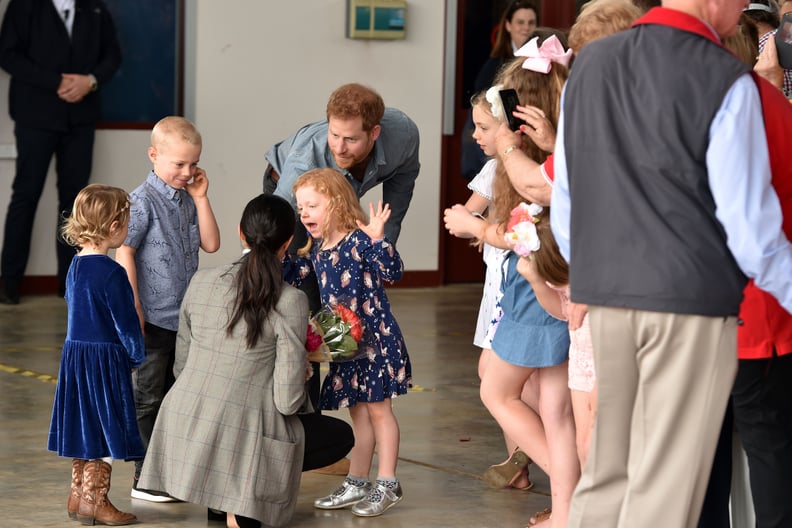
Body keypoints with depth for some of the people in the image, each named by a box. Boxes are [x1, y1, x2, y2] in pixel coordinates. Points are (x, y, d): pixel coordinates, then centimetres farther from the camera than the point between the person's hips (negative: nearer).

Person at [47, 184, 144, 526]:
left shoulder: (76, 266, 7)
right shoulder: (111, 273, -20)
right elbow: (126, 323, -17)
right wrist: (137, 356, 1)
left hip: (75, 356, 8)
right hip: (106, 361, -8)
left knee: (85, 430, 16)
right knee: (106, 433, 1)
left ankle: (79, 495, 22)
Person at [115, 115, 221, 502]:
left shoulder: (187, 199, 9)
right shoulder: (143, 201, -12)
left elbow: (211, 244, 3)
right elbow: (124, 253, -15)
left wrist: (200, 197, -2)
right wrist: (133, 307, -17)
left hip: (185, 317, 7)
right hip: (154, 318, -7)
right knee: (149, 398, 0)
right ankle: (144, 478, 7)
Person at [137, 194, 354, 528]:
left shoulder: (201, 282, 2)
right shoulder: (290, 302, -11)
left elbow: (181, 365, 11)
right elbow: (288, 399, -12)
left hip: (181, 434, 6)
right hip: (239, 436, -6)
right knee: (341, 435, 17)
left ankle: (223, 498, 18)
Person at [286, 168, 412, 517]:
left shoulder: (359, 240, -17)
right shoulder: (315, 247, 7)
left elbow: (393, 272, -25)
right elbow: (295, 278, 17)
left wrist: (378, 239, -38)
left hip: (374, 336, -8)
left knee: (378, 409, 0)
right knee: (357, 412, 16)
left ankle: (387, 485, 9)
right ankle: (356, 484, 25)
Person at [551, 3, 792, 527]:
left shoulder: (590, 64, 7)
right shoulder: (726, 82, -11)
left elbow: (565, 207, 12)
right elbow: (750, 224, -12)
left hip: (606, 295, 6)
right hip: (692, 305, -6)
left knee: (608, 473, 15)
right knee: (666, 484, 1)